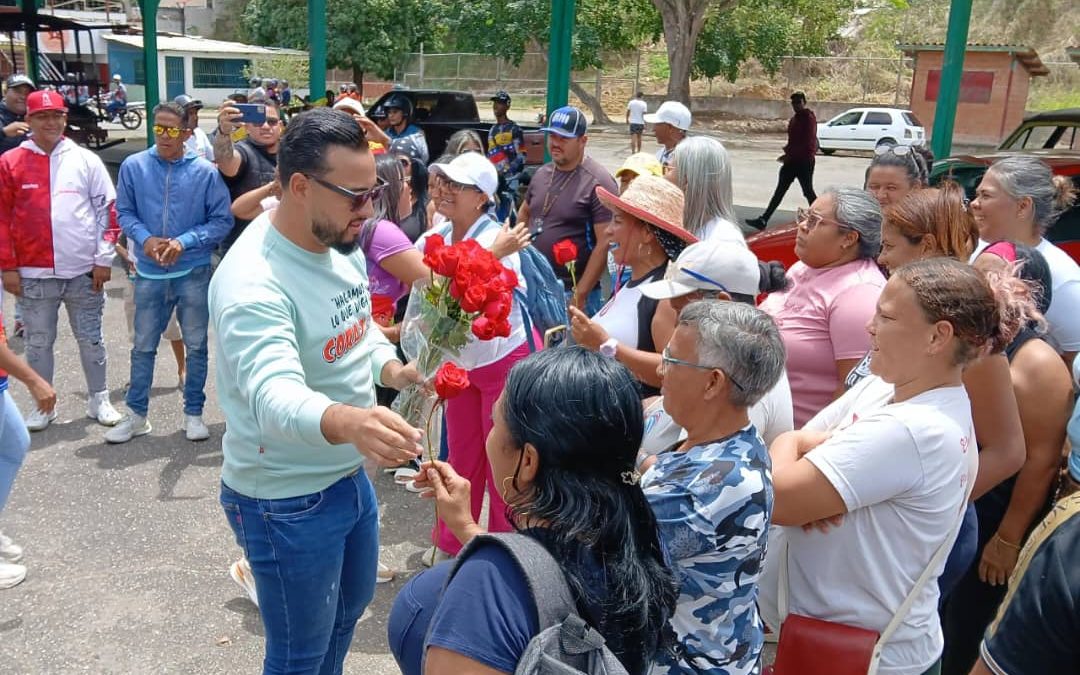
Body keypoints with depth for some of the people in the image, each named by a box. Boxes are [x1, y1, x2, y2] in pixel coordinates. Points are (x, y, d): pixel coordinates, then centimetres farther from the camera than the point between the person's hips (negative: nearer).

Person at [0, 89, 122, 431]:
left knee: (91, 339, 10)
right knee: (38, 343, 10)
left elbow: (106, 210, 3)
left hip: (83, 271, 0)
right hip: (34, 274, 0)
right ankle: (43, 404, 24)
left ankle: (98, 399, 24)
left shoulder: (86, 160, 2)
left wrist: (104, 259, -2)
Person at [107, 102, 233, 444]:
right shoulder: (133, 166, -4)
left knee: (196, 345, 10)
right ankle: (136, 414, 25)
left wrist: (185, 242, -18)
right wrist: (145, 238, -15)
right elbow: (124, 212, 3)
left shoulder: (206, 172, -9)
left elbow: (222, 220, -7)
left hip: (193, 273, -1)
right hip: (149, 273, 1)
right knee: (143, 346, 11)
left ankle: (194, 413, 24)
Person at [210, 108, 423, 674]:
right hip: (289, 500, -8)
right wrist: (346, 422, -65)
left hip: (350, 475, 8)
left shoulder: (340, 244, -3)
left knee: (350, 607, 29)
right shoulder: (252, 282, -30)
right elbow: (275, 397, -45)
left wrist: (390, 367, -9)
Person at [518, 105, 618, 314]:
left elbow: (605, 244, -17)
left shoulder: (598, 182, -14)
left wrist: (580, 295, -18)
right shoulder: (541, 173, 7)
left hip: (570, 292, -6)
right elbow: (524, 214, 23)